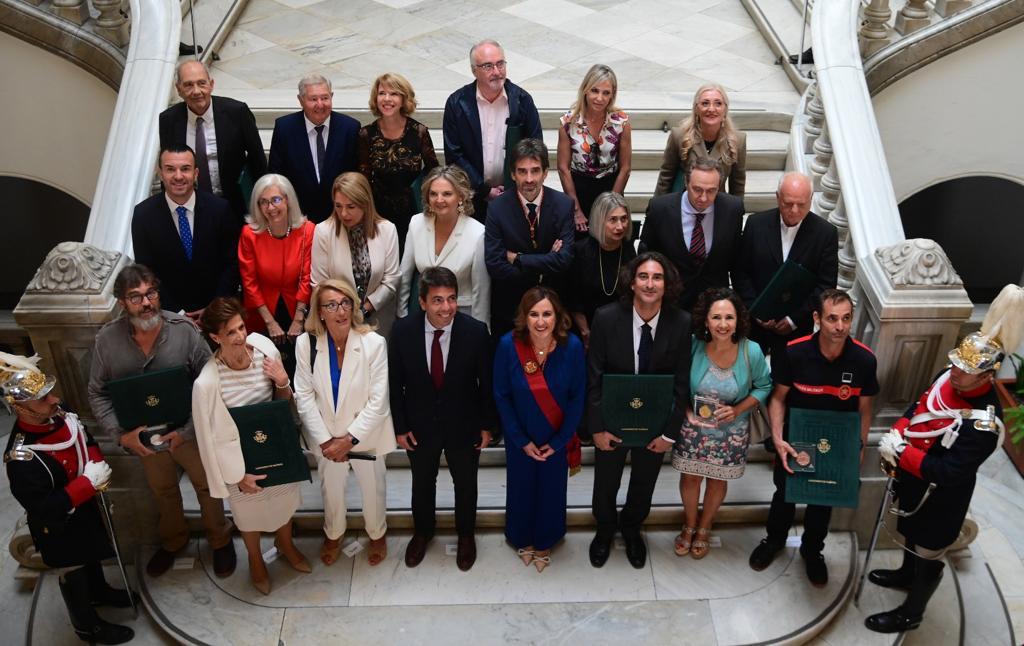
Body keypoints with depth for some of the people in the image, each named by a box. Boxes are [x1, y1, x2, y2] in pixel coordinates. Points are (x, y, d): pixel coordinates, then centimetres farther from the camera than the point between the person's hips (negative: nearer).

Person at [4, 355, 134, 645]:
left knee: (92, 554, 33)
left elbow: (87, 441, 4)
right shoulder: (22, 460, -38)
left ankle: (99, 591, 62)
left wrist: (98, 464, -14)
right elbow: (44, 509, -34)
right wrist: (88, 482, -34)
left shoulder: (58, 416, -17)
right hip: (61, 528, -7)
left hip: (88, 508, 7)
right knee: (74, 573, 19)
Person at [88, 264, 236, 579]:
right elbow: (98, 394, -6)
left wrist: (187, 431, -23)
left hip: (190, 432, -2)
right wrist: (121, 433, -17)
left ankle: (220, 539, 45)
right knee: (162, 490, 26)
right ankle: (173, 539, 54)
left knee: (207, 486, 18)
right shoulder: (107, 339, -17)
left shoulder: (184, 330, -24)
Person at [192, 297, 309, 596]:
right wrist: (238, 476, -11)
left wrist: (283, 382, -26)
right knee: (250, 512, 24)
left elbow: (283, 402, -4)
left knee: (283, 500, 28)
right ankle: (256, 560, 55)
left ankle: (285, 544, 60)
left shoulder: (265, 349, -20)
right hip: (241, 457, -3)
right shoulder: (207, 383, -32)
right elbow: (211, 437, -18)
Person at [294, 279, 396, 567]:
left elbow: (378, 401, -20)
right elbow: (304, 396, -11)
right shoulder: (306, 343, -17)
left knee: (373, 487, 21)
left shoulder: (374, 343, -24)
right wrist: (325, 440, -15)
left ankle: (377, 533, 51)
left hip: (365, 433, -2)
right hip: (326, 437, 2)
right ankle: (333, 533, 54)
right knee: (330, 487, 25)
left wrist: (349, 439, -20)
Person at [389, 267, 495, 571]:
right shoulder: (403, 331, -19)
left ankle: (466, 534, 49)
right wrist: (400, 427, -4)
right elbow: (395, 383, -7)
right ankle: (422, 531, 51)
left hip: (464, 425, -1)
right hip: (420, 425, 1)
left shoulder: (476, 331, -22)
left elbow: (486, 382, -10)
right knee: (422, 483, 24)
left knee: (465, 483, 21)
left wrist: (486, 425, -3)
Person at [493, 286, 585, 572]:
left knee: (551, 489, 18)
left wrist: (559, 441, -10)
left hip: (556, 437, 0)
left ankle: (544, 542, 45)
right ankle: (522, 539, 47)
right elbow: (501, 396, -12)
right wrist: (521, 441, -10)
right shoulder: (508, 345, -22)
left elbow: (577, 397, -11)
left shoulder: (572, 346, -21)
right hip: (520, 437, 0)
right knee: (521, 487, 19)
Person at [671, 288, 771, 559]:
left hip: (731, 431, 0)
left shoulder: (752, 351, -24)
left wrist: (738, 409, -19)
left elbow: (764, 386, -6)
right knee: (690, 477, 17)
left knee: (717, 481, 21)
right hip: (693, 427, 0)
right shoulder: (692, 346, -25)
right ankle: (689, 525, 46)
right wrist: (686, 409, -18)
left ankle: (704, 528, 49)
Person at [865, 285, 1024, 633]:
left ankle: (911, 614, 36)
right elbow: (919, 407, 5)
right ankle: (906, 574, 59)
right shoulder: (950, 378, -12)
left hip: (939, 498, -8)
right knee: (909, 532, 31)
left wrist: (901, 453, -32)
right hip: (913, 480, 8)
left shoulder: (984, 423, -35)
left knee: (929, 553, 15)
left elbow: (948, 472, -35)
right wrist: (897, 433, -12)